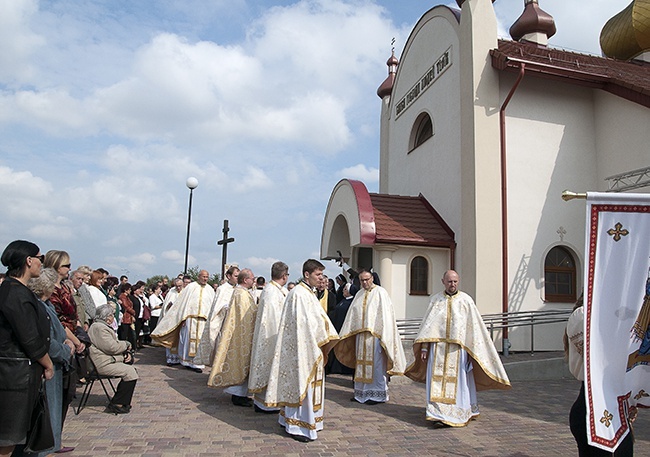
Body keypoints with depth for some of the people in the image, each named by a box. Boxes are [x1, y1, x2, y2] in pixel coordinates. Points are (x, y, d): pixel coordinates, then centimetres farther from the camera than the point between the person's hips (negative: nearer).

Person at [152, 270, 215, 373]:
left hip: (204, 320, 2)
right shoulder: (191, 287, 2)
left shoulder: (210, 290, 10)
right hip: (191, 319, -2)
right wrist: (184, 318, -7)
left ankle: (197, 363, 8)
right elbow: (184, 302, 0)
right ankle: (188, 361, 13)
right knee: (189, 340, 2)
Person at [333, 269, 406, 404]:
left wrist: (383, 335, -16)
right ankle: (362, 392, 20)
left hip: (375, 334, -6)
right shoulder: (359, 294, 13)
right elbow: (352, 315, 15)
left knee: (376, 364, 0)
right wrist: (346, 333, 11)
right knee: (362, 363, 10)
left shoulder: (380, 292, -6)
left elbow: (385, 314, -11)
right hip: (361, 334, 6)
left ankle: (378, 394, 10)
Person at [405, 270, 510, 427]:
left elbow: (474, 327, -1)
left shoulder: (466, 300, 0)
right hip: (438, 348, 2)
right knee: (438, 381, -1)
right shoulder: (435, 300, 6)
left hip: (458, 349, -1)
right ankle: (439, 415, 6)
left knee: (458, 383, 5)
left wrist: (471, 352, -6)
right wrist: (424, 347, 3)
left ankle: (460, 414, 20)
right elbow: (428, 325, 7)